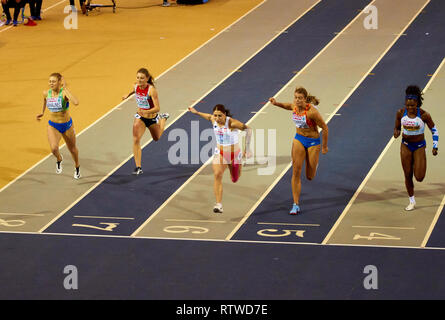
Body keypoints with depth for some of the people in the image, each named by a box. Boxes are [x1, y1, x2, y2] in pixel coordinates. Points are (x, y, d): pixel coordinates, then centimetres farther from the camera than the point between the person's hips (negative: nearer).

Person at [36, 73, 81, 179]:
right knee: (54, 148, -23)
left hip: (66, 125, -2)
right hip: (53, 126, 2)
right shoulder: (46, 93, -9)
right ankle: (59, 159, 14)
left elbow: (76, 102, -44)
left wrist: (65, 88, -39)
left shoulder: (64, 93, -23)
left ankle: (77, 167, 50)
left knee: (72, 149, 18)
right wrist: (42, 112, 26)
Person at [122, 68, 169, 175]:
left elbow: (157, 108, -33)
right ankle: (138, 167, -15)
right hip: (140, 117, 3)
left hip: (151, 117, -3)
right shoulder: (136, 86, -14)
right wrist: (128, 95, 23)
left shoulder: (151, 90, -31)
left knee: (157, 138, 27)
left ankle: (163, 118, 57)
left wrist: (146, 112, -47)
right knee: (136, 140, -19)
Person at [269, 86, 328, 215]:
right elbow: (286, 105, 16)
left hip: (313, 142, -4)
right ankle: (296, 205, -4)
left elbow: (324, 128, -16)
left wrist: (325, 147, -8)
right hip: (299, 139, 4)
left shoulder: (312, 111, -28)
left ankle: (314, 164, 48)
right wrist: (276, 103, -4)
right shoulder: (294, 106, -11)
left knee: (310, 176, 9)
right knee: (296, 172, -8)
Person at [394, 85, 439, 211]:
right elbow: (397, 128, 5)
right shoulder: (401, 113, -11)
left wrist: (435, 146, -10)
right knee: (408, 175, 4)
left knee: (419, 178, -7)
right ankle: (412, 201, 21)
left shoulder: (424, 115, -18)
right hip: (406, 146, 2)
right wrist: (396, 133, -18)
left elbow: (434, 130, -5)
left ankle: (418, 166, 30)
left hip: (419, 146, -2)